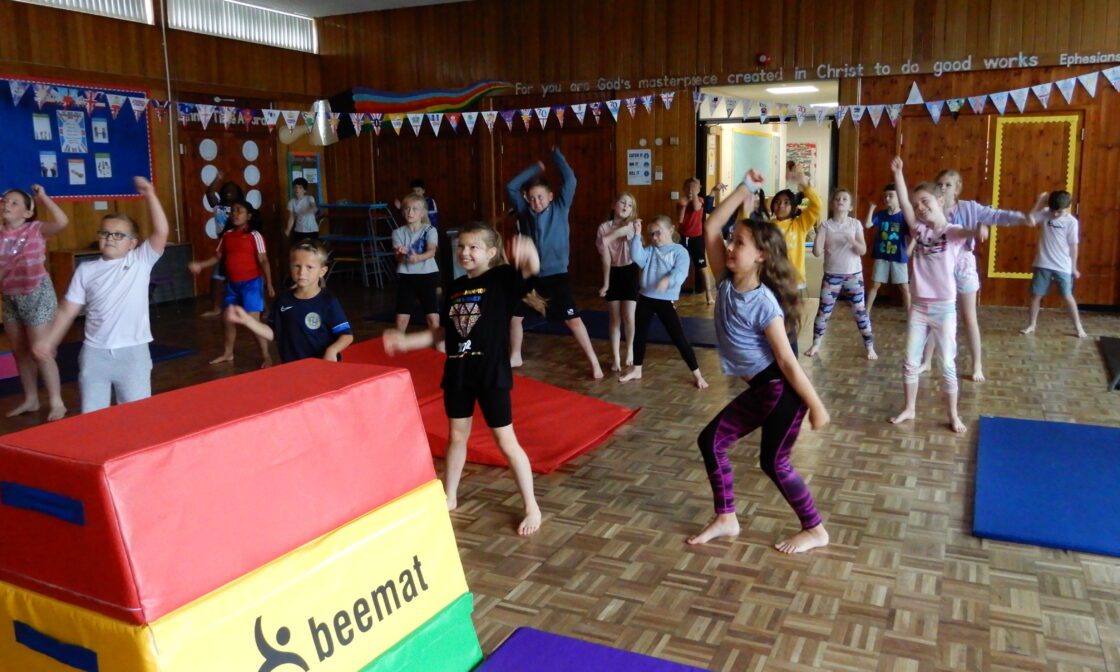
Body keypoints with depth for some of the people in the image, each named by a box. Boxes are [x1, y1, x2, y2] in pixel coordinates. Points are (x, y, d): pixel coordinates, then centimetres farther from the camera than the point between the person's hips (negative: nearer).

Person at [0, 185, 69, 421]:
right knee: (20, 352, 14)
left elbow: (62, 222, -27)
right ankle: (30, 399, 27)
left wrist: (43, 198, -19)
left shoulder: (36, 229, -10)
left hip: (37, 295, -6)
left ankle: (57, 403, 3)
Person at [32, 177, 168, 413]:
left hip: (133, 351, -2)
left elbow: (161, 232, -15)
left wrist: (150, 196, -20)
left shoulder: (141, 261, -1)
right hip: (94, 353, 2)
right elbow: (67, 310, 10)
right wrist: (48, 341, 8)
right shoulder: (86, 270, 6)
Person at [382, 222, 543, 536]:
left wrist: (528, 252, -54)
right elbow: (443, 333, 15)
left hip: (491, 373, -6)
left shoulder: (502, 279, -10)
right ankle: (450, 497, 37)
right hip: (457, 372, 6)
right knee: (456, 436, 19)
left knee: (506, 442, 1)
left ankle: (532, 507, 14)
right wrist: (405, 341, 8)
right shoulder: (455, 287, 7)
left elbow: (532, 268, -31)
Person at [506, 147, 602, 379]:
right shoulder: (524, 211, 5)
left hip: (556, 275, -4)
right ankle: (515, 357, 33)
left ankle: (594, 362, -1)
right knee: (514, 315, 13)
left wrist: (556, 153, -2)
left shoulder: (560, 208, -3)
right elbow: (511, 187, 1)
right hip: (530, 275, 4)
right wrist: (536, 168, 4)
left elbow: (570, 180, -11)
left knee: (572, 319, -7)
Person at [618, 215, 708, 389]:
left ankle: (697, 374, 5)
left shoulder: (680, 251, -5)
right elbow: (637, 258, -8)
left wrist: (668, 280, -41)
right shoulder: (650, 250, 10)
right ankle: (636, 370, 32)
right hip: (645, 299, 5)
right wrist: (636, 235, -14)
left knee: (679, 338, -4)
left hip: (666, 301, -5)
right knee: (640, 335, 15)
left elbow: (681, 272, -20)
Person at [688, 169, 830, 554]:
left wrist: (816, 406, -14)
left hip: (782, 389, -8)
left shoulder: (765, 304, -23)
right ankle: (726, 519, 20)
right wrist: (744, 190, -6)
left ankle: (815, 531, 22)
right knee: (711, 440, 8)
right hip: (759, 390, 8)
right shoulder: (727, 282, -3)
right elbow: (710, 229, -7)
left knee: (774, 463, 2)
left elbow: (788, 360, -21)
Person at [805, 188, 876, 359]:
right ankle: (816, 344, 17)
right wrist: (817, 235, -25)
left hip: (853, 275, 0)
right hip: (831, 275, 0)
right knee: (823, 311, 3)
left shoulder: (855, 224, -2)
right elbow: (817, 252, -9)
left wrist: (853, 242, -26)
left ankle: (870, 347, 10)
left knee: (860, 311, 1)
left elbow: (863, 251, -6)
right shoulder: (826, 225, -3)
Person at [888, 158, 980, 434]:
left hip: (944, 309, -4)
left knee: (947, 365, 5)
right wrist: (898, 174, -18)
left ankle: (953, 416, 18)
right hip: (918, 307, 4)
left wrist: (978, 230, -55)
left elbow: (968, 232, -31)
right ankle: (909, 409, 24)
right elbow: (904, 204, -9)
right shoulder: (920, 230, 3)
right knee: (910, 362, 10)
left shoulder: (954, 231, -8)